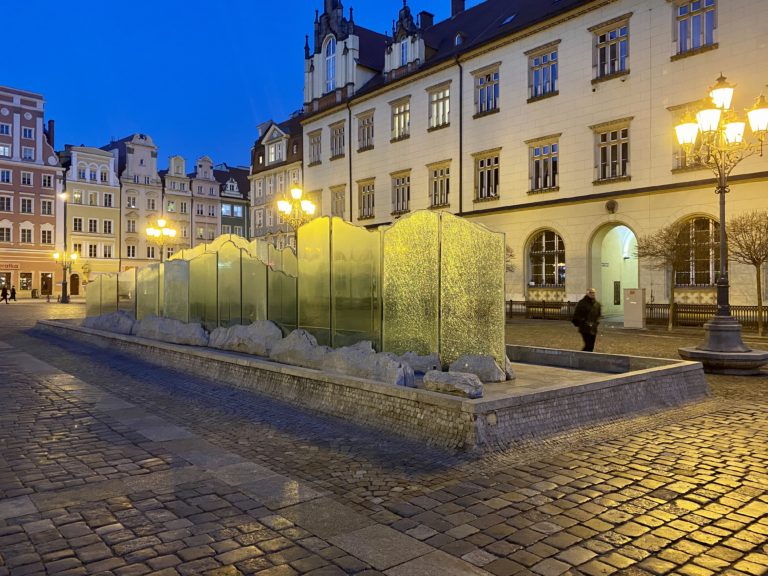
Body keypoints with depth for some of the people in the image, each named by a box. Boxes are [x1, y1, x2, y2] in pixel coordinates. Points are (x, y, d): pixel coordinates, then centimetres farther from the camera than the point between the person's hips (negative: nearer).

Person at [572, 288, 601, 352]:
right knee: (588, 346, -13)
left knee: (591, 346, 9)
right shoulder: (582, 303, -9)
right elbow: (577, 315, -8)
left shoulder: (597, 304, 11)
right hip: (585, 329, -7)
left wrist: (597, 321, 8)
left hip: (593, 329, 7)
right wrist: (583, 322, -14)